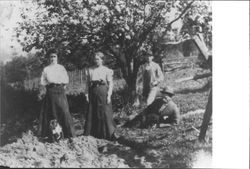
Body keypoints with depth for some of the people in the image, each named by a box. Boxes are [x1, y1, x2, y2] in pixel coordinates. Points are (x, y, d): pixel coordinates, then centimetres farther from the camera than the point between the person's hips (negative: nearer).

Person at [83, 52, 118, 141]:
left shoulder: (107, 70, 3)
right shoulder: (90, 70, 11)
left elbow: (110, 83, 0)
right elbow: (87, 83, 11)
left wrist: (109, 95, -8)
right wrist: (87, 94, 2)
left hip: (103, 91, -3)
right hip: (93, 92, 3)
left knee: (105, 112, -4)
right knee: (91, 113, 5)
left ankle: (111, 133, 3)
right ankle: (89, 133, 14)